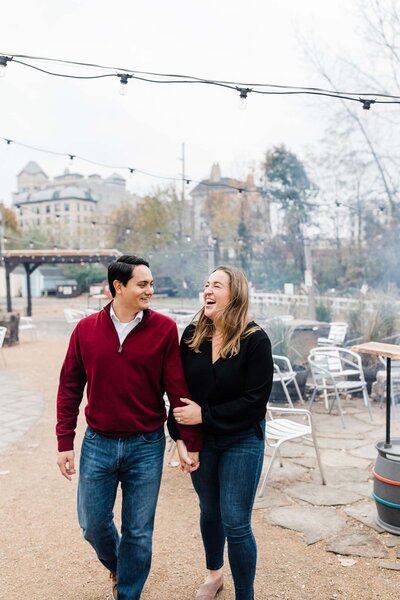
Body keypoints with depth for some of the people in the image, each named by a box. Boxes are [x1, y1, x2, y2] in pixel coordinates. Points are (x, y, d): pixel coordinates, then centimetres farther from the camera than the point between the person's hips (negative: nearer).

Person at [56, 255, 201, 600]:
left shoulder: (164, 329, -9)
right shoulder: (86, 329, -3)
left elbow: (178, 390, -7)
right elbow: (70, 388, 2)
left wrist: (192, 443, -6)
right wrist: (65, 443, 1)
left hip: (146, 446, -2)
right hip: (98, 444, 2)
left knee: (139, 532, 10)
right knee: (93, 523, 15)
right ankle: (116, 566, 48)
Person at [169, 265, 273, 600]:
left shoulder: (255, 340, -17)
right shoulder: (192, 335, -5)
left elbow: (255, 400, -18)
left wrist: (204, 415, -18)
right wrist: (180, 436, -7)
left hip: (242, 441, -4)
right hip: (200, 440, 4)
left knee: (236, 523, 0)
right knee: (209, 511, 21)